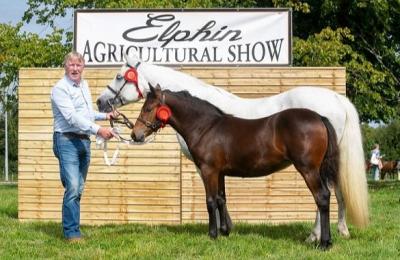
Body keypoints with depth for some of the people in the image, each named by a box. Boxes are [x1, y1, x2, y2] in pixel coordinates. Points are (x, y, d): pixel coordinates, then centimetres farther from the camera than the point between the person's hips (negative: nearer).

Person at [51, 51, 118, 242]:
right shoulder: (60, 88, -12)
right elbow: (72, 117, -23)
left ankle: (73, 228, 18)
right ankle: (71, 232, -10)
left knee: (79, 189, 11)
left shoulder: (84, 85, 14)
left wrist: (105, 116, 16)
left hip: (84, 141, 8)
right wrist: (98, 130, -30)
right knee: (72, 187, -15)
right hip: (67, 141, -8)